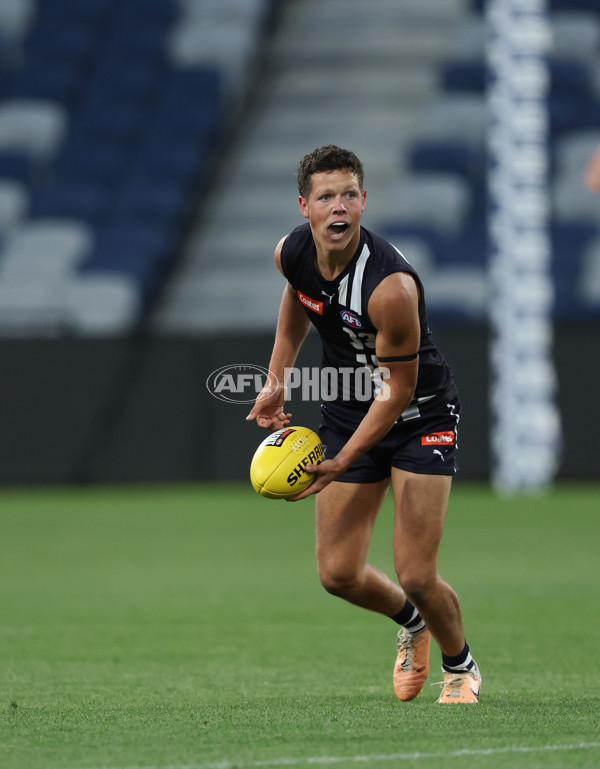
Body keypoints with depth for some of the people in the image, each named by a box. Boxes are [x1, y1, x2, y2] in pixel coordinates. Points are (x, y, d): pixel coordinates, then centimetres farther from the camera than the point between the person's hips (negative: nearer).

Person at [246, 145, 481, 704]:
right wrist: (277, 380, 13)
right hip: (347, 411, 6)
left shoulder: (391, 288, -32)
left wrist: (343, 460, -24)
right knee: (338, 574, 0)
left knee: (417, 578, -12)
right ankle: (410, 622, 34)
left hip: (419, 414, -5)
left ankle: (461, 668, 20)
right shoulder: (292, 253, -12)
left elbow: (397, 389, -22)